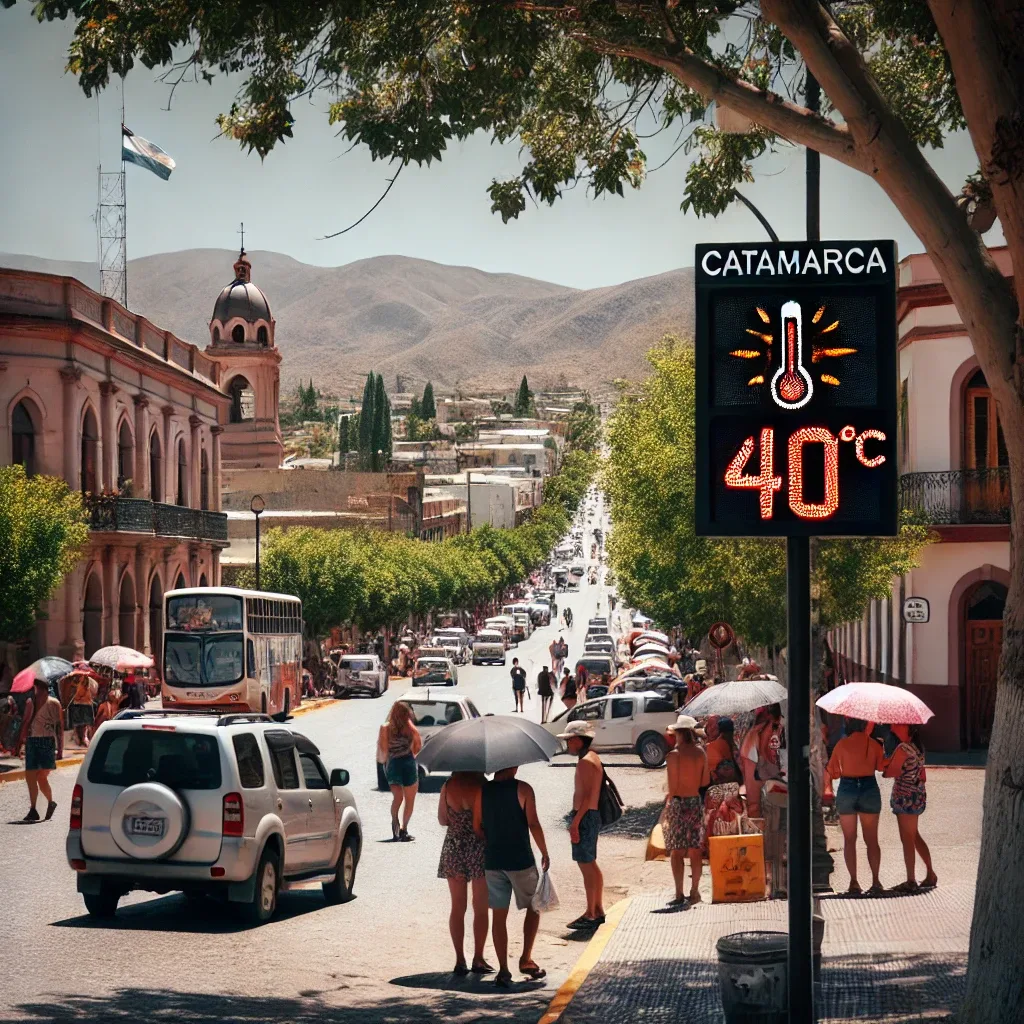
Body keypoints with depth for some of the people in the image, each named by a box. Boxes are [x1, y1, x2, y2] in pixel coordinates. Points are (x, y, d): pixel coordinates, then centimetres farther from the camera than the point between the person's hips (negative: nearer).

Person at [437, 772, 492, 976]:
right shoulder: (482, 788, -15)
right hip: (479, 850, -3)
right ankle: (478, 959, 7)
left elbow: (442, 819, 8)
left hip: (453, 849, 4)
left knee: (457, 907, 10)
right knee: (480, 909, 7)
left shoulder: (447, 788, -2)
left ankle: (460, 960, 8)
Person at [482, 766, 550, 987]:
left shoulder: (482, 791, 3)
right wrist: (544, 853, -2)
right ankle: (526, 959, 8)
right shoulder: (523, 789, -9)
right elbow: (533, 824, -12)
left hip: (492, 861, 3)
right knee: (533, 906, 16)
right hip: (520, 860, -3)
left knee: (498, 915, 7)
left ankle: (503, 970, 6)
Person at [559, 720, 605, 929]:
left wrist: (575, 823, -22)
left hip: (585, 817, -11)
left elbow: (587, 796, -22)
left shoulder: (585, 762, -17)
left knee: (586, 865, -6)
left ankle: (590, 915, -3)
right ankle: (598, 910, 23)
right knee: (590, 864, 16)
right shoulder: (593, 759, 15)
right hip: (593, 816, 11)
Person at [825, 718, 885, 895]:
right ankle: (875, 880, -2)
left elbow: (832, 772, -2)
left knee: (849, 839, 6)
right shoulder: (873, 744, -3)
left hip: (846, 790, -1)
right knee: (871, 839, 8)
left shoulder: (842, 744, -6)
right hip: (870, 790, 1)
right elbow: (881, 766, 5)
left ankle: (854, 882, 0)